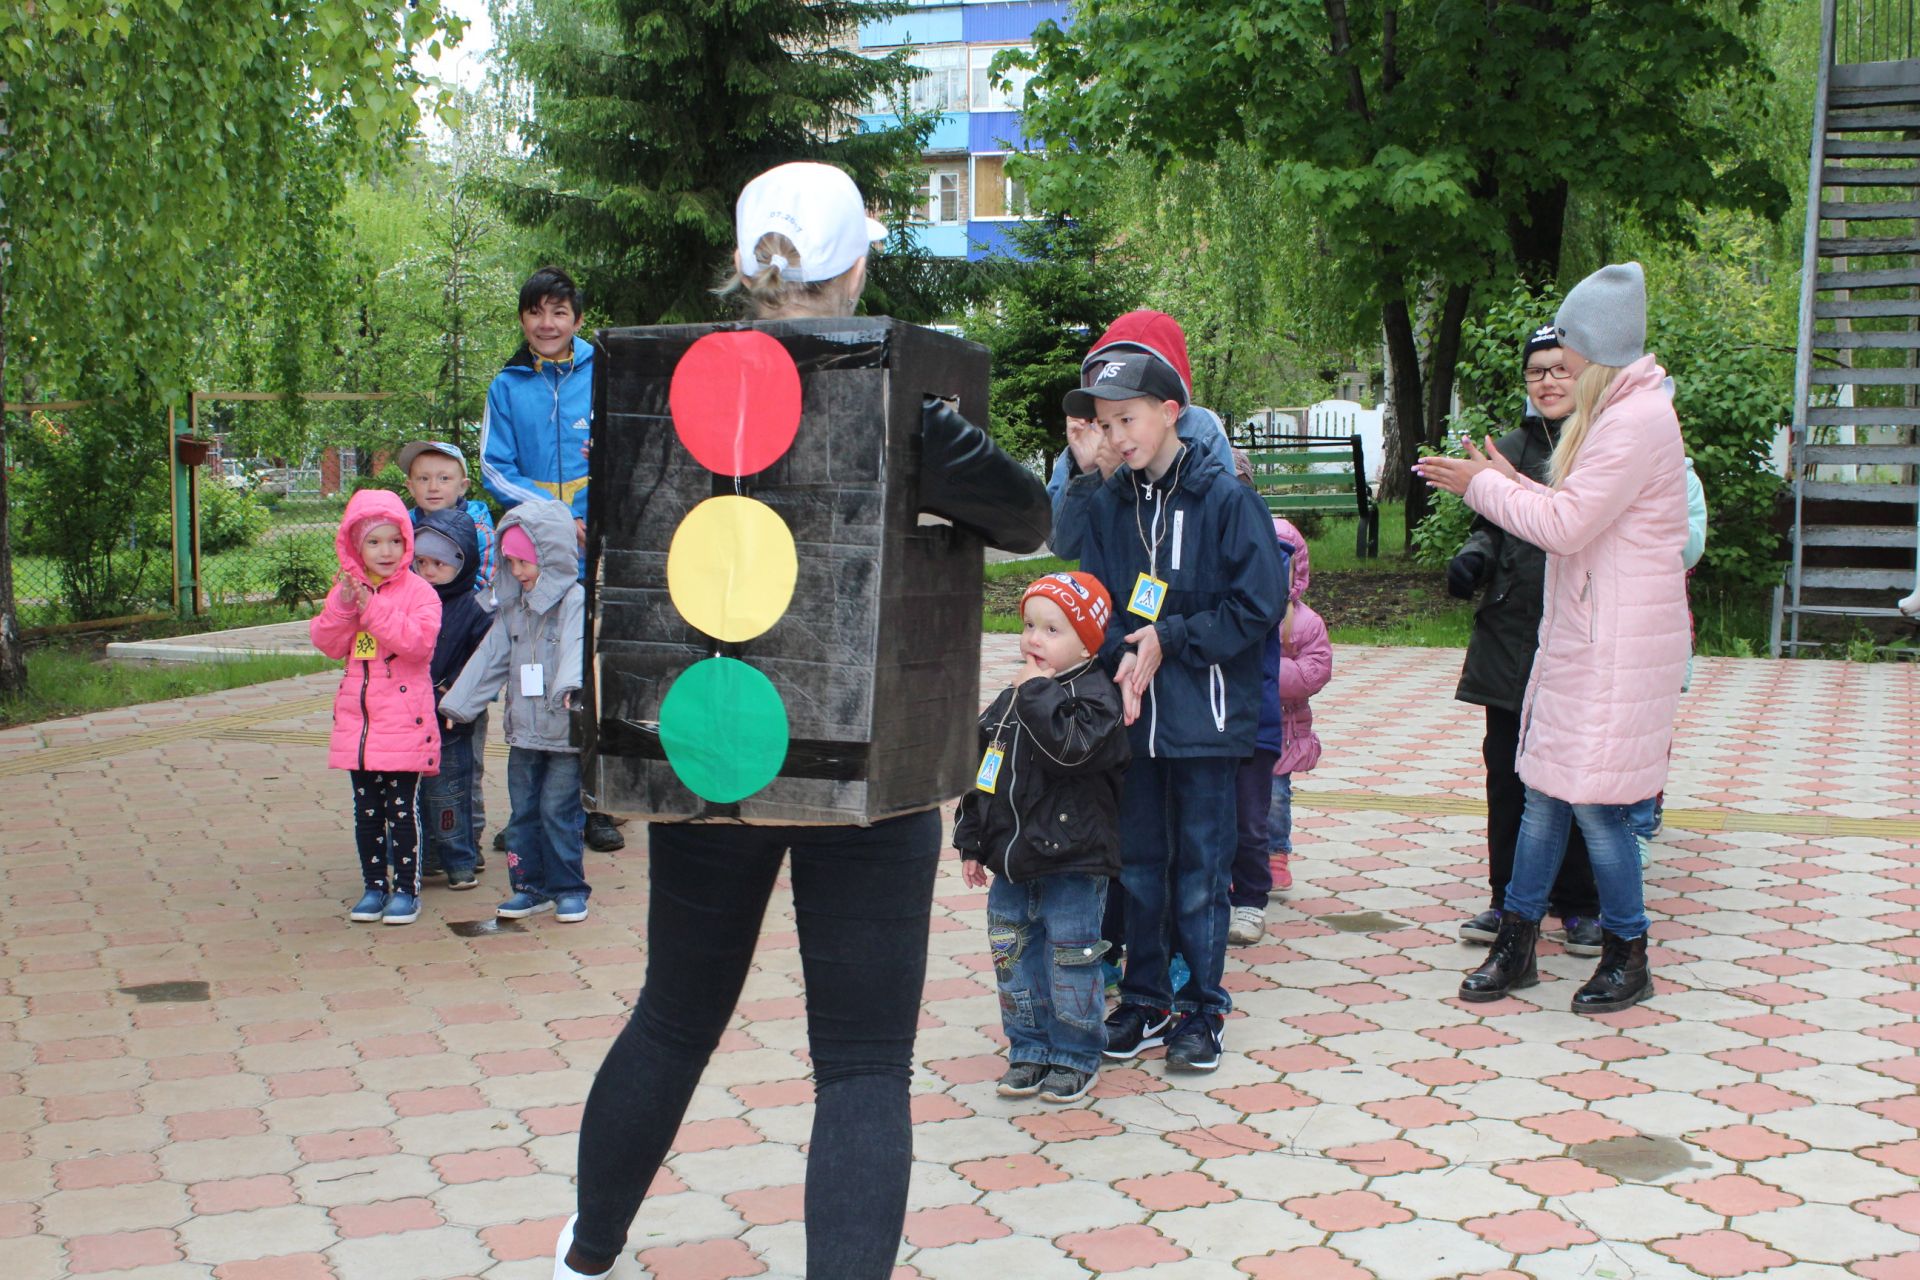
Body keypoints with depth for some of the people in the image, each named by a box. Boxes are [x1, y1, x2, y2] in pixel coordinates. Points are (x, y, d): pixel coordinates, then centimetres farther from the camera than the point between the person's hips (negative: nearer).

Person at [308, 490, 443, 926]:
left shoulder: (418, 591, -7)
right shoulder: (345, 590, 8)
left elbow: (421, 640, -22)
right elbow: (328, 644, 3)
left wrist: (374, 609, -25)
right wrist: (342, 606, -13)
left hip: (405, 720, -5)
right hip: (357, 721, 5)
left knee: (402, 808, 1)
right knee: (366, 810, 12)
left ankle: (406, 888, 9)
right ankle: (374, 886, 22)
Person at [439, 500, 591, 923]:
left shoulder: (575, 601, -9)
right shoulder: (512, 607, 11)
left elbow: (579, 648, -25)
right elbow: (489, 659, 14)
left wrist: (572, 685, -44)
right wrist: (456, 705, 13)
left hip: (567, 733, -6)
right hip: (523, 731, 6)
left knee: (558, 812, -1)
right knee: (523, 812, 10)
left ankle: (569, 888, 11)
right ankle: (530, 886, 21)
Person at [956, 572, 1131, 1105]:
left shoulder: (1095, 696, -11)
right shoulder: (1011, 699, 10)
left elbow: (1072, 747, -32)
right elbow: (982, 773, 15)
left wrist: (1039, 692, -24)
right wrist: (972, 842, 13)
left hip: (1072, 865, -7)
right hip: (1011, 861, 7)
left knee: (1071, 964, 2)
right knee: (1014, 961, 13)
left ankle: (1075, 1057, 17)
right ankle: (1028, 1050, 26)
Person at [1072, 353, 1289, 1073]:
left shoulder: (1224, 497, -9)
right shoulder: (1107, 505, 5)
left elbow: (1259, 606, -10)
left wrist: (1170, 641, -13)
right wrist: (1123, 661, -13)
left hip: (1205, 716, -4)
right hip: (1131, 715, 4)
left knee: (1200, 869, 5)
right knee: (1137, 863, 12)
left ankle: (1201, 1011, 18)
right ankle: (1145, 1000, 26)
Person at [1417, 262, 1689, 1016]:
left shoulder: (1636, 421, -17)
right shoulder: (1611, 414, 16)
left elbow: (1567, 525, -19)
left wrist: (1484, 487, -9)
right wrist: (1508, 482, 12)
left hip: (1618, 648, -10)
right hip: (1578, 636, 10)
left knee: (1594, 798, -3)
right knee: (1544, 790, 12)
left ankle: (1628, 957, 13)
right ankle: (1515, 944, 20)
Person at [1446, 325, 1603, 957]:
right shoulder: (1512, 446, 11)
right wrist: (1473, 557, -3)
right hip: (1511, 638, 4)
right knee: (1507, 772, 8)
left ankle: (1579, 905, 18)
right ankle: (1510, 898, 21)